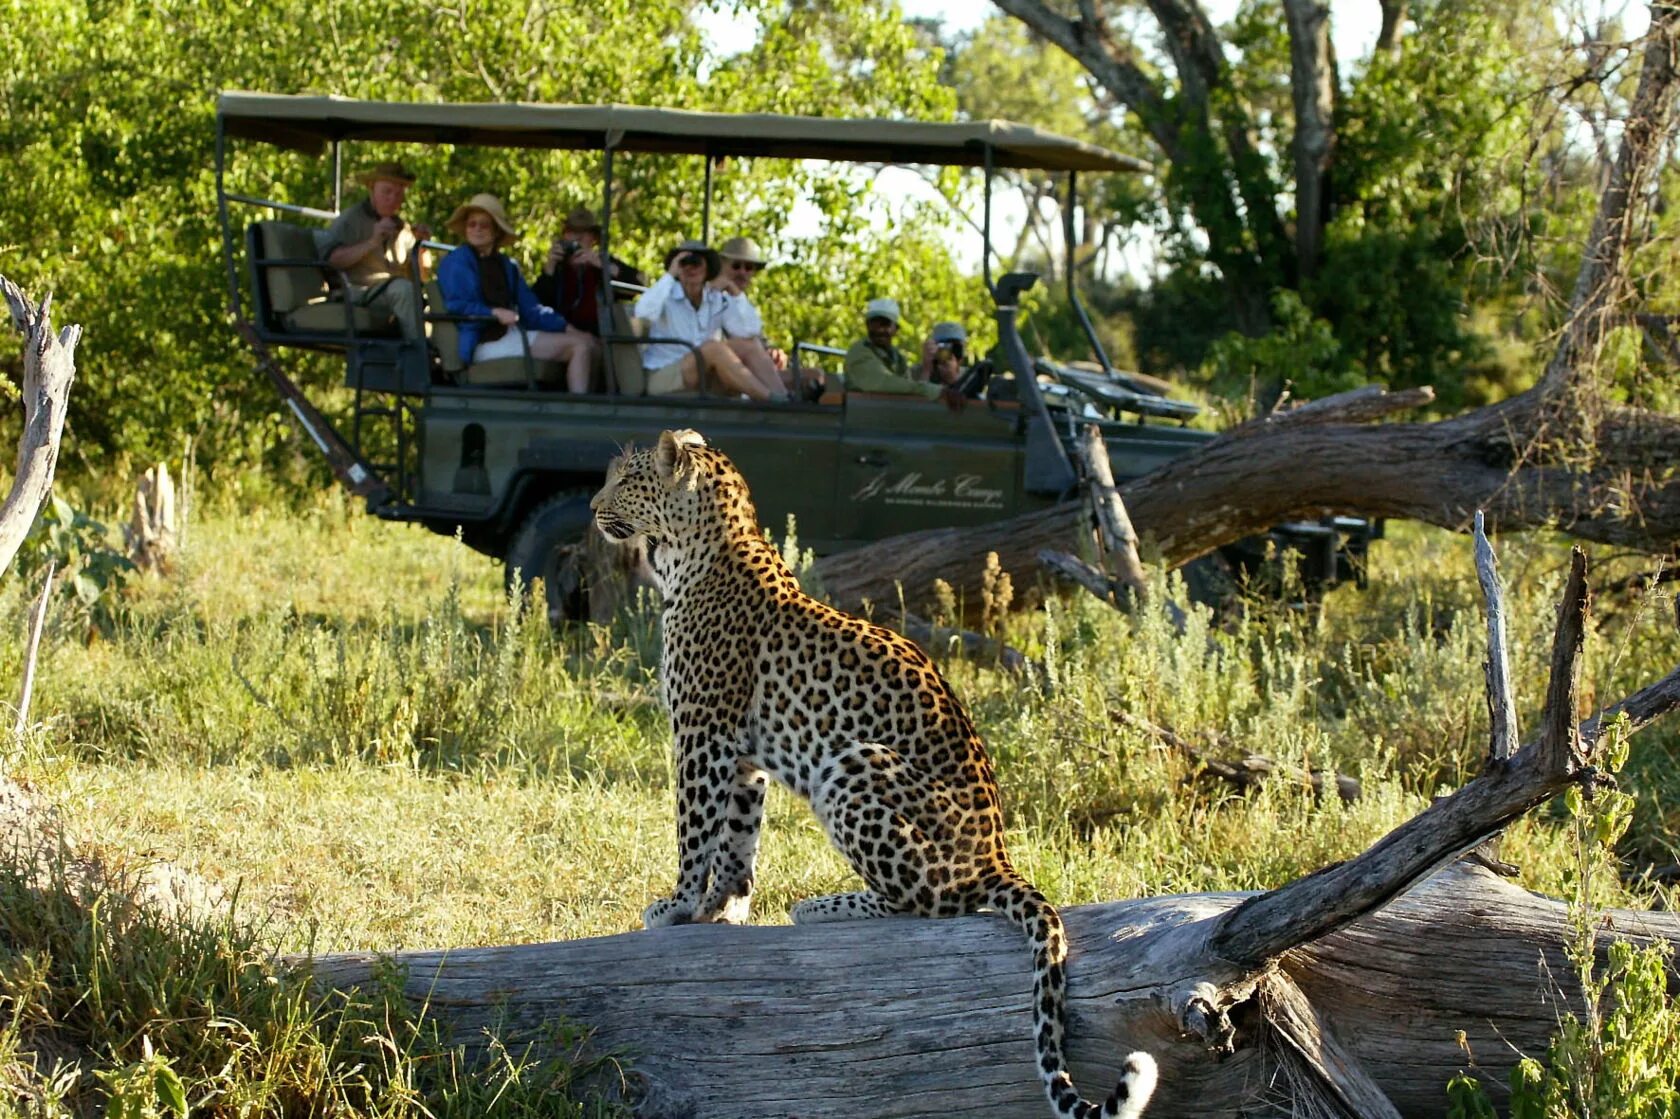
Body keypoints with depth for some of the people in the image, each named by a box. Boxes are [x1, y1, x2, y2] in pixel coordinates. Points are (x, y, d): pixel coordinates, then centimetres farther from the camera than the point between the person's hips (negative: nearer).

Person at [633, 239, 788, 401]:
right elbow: (643, 314, -27)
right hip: (661, 379, -5)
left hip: (704, 385, 5)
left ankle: (781, 397, -34)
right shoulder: (665, 296, -3)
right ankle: (772, 400, -35)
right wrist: (669, 275, -21)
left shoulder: (718, 300, 10)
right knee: (714, 347, -30)